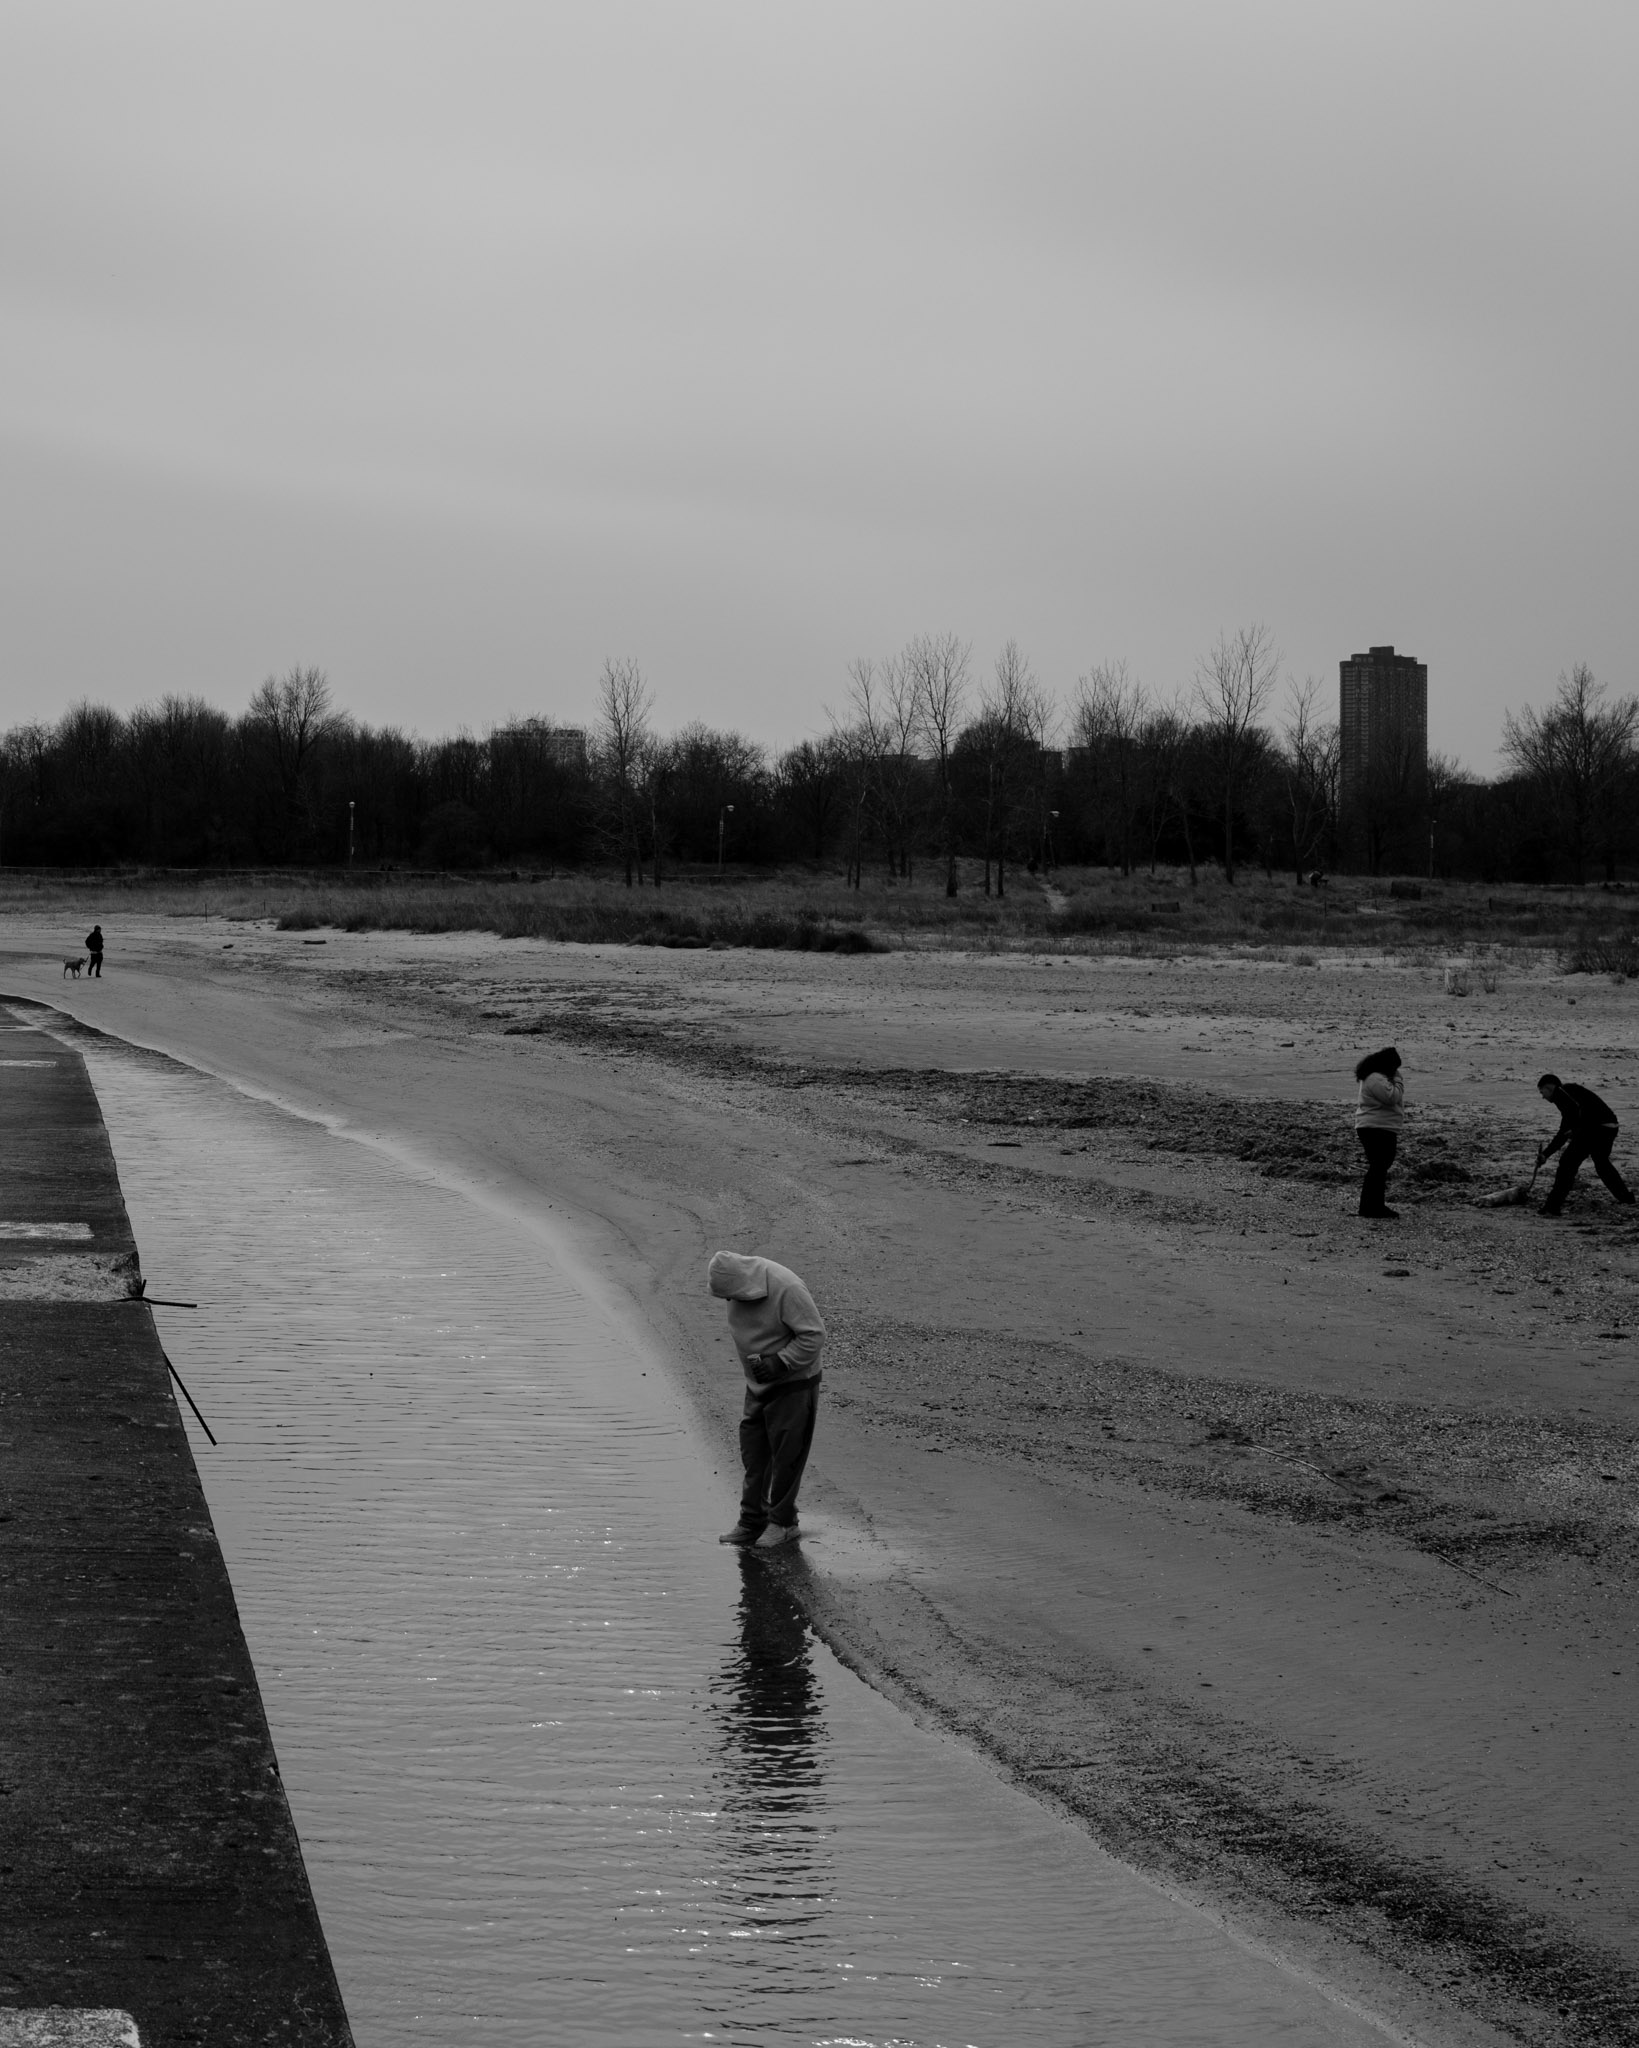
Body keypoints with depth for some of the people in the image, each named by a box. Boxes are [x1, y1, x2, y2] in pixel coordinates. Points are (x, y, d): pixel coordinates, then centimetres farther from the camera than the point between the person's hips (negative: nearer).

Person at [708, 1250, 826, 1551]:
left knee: (785, 1456, 0)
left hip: (792, 1385, -7)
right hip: (758, 1384, 7)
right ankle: (752, 1521, 18)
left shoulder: (786, 1289, -26)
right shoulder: (739, 1290, -3)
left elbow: (814, 1335, -22)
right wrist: (754, 1362, 4)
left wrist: (779, 1362, -26)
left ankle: (782, 1521, 13)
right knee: (753, 1455, 9)